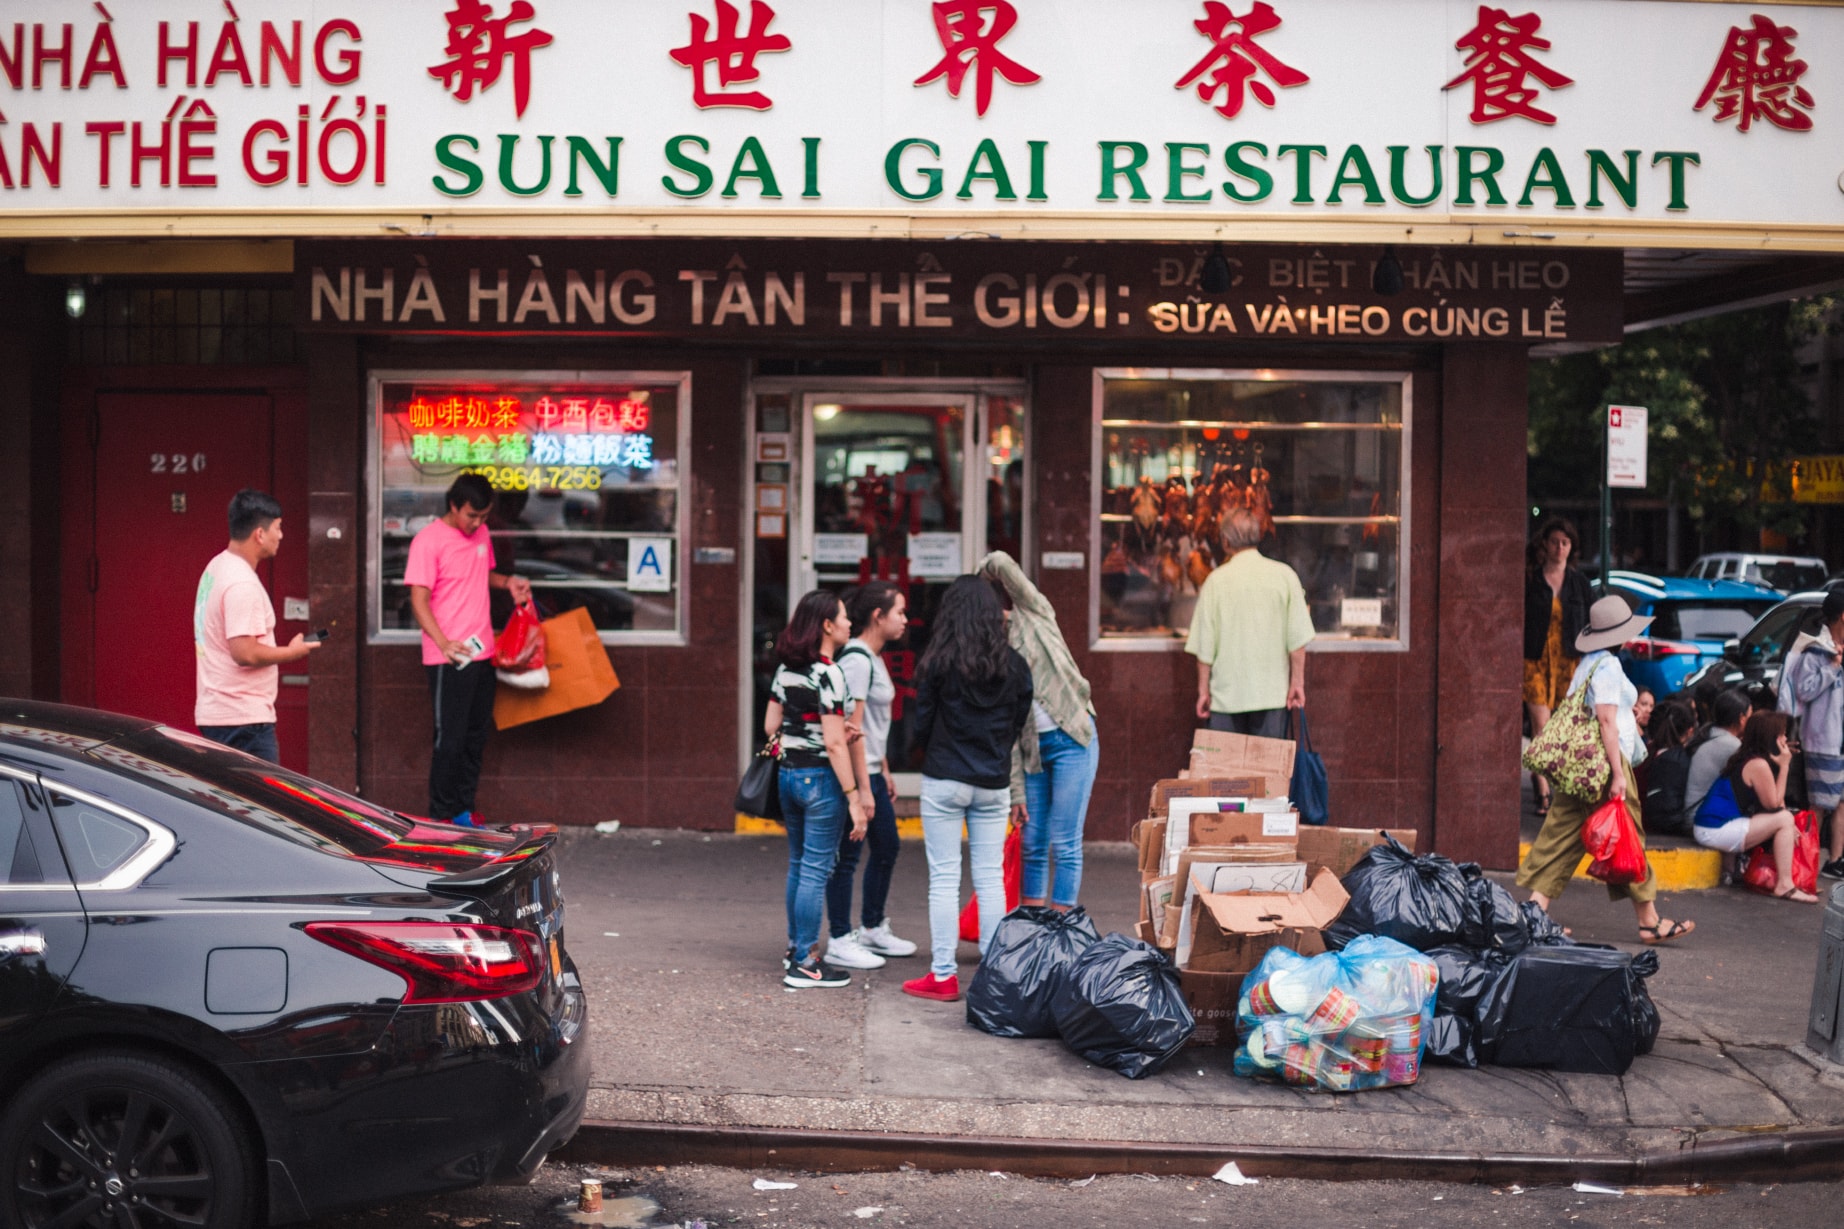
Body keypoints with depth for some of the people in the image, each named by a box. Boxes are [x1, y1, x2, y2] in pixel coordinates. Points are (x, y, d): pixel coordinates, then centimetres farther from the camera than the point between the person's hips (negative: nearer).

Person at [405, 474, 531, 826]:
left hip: (482, 652, 7)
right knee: (450, 739, -2)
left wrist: (507, 582, 6)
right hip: (449, 660, -7)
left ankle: (464, 810, 23)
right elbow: (419, 599, -15)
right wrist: (443, 642, -28)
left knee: (476, 737, 13)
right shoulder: (428, 540, -12)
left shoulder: (481, 534, 10)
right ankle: (441, 816, 8)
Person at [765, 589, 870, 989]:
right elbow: (834, 743, -19)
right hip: (821, 777, -8)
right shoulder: (828, 674, -16)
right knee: (816, 871, -1)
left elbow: (770, 726, 12)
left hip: (788, 773, 8)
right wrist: (853, 798, -17)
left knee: (798, 866, 18)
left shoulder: (785, 669, 8)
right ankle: (804, 965, 3)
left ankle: (795, 949, 28)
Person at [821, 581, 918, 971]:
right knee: (847, 857, -2)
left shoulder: (874, 658, 13)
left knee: (887, 848, 18)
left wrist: (883, 772, 22)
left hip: (871, 770, 10)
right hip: (854, 774, -10)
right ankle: (840, 942, 6)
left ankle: (873, 930, 31)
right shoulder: (856, 660, -17)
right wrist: (863, 788, -21)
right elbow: (852, 729, -21)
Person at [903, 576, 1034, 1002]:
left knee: (944, 878, 2)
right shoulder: (1014, 665, 0)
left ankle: (943, 975, 4)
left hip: (944, 780, -3)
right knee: (990, 878, 8)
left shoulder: (939, 662, -10)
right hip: (994, 783, 3)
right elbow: (1018, 723, 7)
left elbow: (922, 724, -4)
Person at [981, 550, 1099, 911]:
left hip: (1072, 739, -5)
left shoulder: (1034, 614, 0)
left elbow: (1001, 563, -15)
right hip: (1033, 749, 5)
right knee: (1033, 844, 8)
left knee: (1065, 844, -4)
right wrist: (1016, 792, 2)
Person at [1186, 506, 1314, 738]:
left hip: (1227, 692, -1)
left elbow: (1205, 646, -2)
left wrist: (1203, 690, 6)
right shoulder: (1284, 575, -2)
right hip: (1272, 691, 1)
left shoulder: (1217, 580, -4)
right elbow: (1297, 638, -3)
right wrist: (1297, 682, 5)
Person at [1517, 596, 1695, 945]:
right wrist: (1618, 774, -19)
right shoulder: (1607, 666, -14)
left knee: (1563, 835, 7)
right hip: (1605, 761, -9)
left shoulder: (1588, 663, 12)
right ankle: (1649, 921, 9)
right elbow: (1606, 720, -19)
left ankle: (1537, 906, 3)